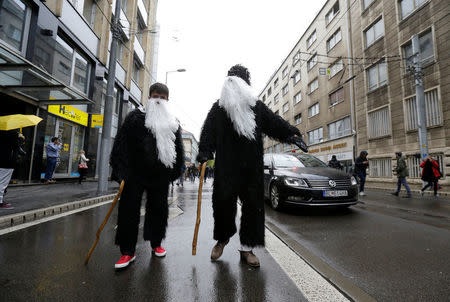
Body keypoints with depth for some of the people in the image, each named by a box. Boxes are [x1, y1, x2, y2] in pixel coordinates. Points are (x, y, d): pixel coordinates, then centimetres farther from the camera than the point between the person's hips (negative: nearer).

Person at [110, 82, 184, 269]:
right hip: (135, 172, -2)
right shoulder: (135, 117, 2)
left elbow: (179, 149, 14)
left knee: (158, 210, 11)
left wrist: (175, 172, 10)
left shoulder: (173, 123, 11)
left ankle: (156, 244, 31)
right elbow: (121, 144, -4)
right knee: (129, 210, 1)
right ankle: (127, 251, 17)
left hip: (160, 176, 3)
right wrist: (121, 170, -11)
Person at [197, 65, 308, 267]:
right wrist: (204, 153, -15)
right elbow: (208, 132, -1)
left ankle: (246, 248, 20)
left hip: (252, 166, 2)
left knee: (253, 204, 4)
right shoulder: (219, 107, 8)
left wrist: (292, 134, -9)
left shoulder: (256, 106, 14)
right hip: (226, 165, -2)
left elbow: (274, 122, 7)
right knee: (223, 201, 0)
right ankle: (222, 238, 28)